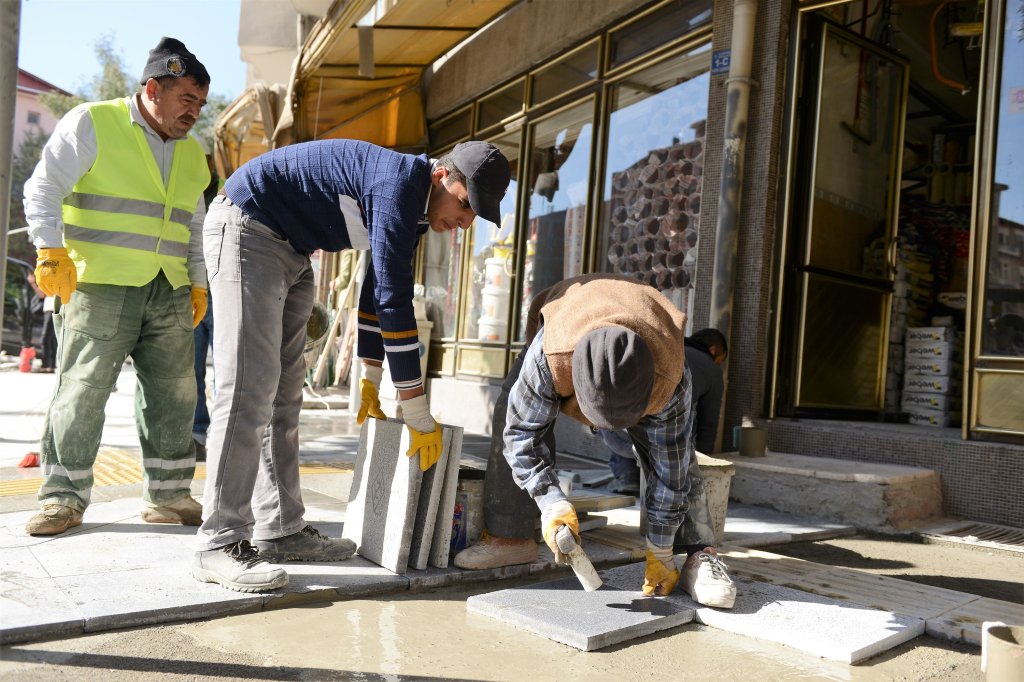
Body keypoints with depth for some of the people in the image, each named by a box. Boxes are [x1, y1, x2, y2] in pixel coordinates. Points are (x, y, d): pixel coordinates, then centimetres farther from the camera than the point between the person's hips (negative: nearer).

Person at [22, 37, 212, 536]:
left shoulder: (192, 154, 18)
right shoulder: (92, 123, 0)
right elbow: (43, 189, -4)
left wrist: (199, 284, 17)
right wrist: (52, 251, -16)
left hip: (170, 292, 6)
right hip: (99, 287, -5)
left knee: (173, 396, 5)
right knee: (82, 392, -2)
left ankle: (167, 495, 16)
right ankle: (64, 495, 12)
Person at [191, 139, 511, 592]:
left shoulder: (416, 209, 6)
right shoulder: (401, 183, -24)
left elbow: (379, 287, 16)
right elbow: (392, 299, -28)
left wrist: (371, 379, 17)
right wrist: (418, 415, -24)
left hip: (288, 250, 10)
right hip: (246, 229, -10)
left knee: (283, 396, 7)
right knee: (248, 390, -15)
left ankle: (280, 530, 12)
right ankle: (219, 545, -9)